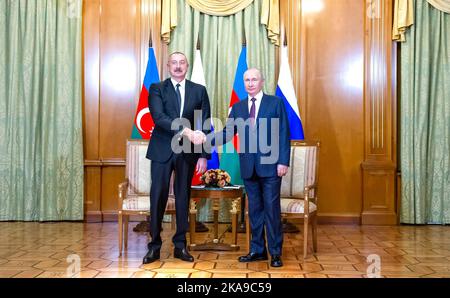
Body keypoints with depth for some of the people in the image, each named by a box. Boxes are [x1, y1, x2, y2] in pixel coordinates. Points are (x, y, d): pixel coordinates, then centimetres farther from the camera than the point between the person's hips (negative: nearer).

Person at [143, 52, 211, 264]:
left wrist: (204, 155, -2)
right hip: (162, 150, -1)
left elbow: (205, 126, 4)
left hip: (188, 151, 2)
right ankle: (154, 246, 11)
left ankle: (180, 245, 19)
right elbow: (158, 117, -14)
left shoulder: (199, 91, 7)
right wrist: (182, 129, -27)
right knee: (158, 197, 0)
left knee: (183, 197, 8)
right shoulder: (157, 89, 3)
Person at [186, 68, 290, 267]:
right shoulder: (237, 107, 11)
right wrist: (205, 139, -13)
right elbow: (227, 134, 3)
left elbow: (284, 134, -3)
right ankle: (257, 250, 20)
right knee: (254, 209, 10)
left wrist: (283, 161, -10)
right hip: (249, 167, 4)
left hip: (270, 165, -4)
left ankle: (275, 252, 9)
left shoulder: (276, 103, 1)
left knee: (272, 208, -1)